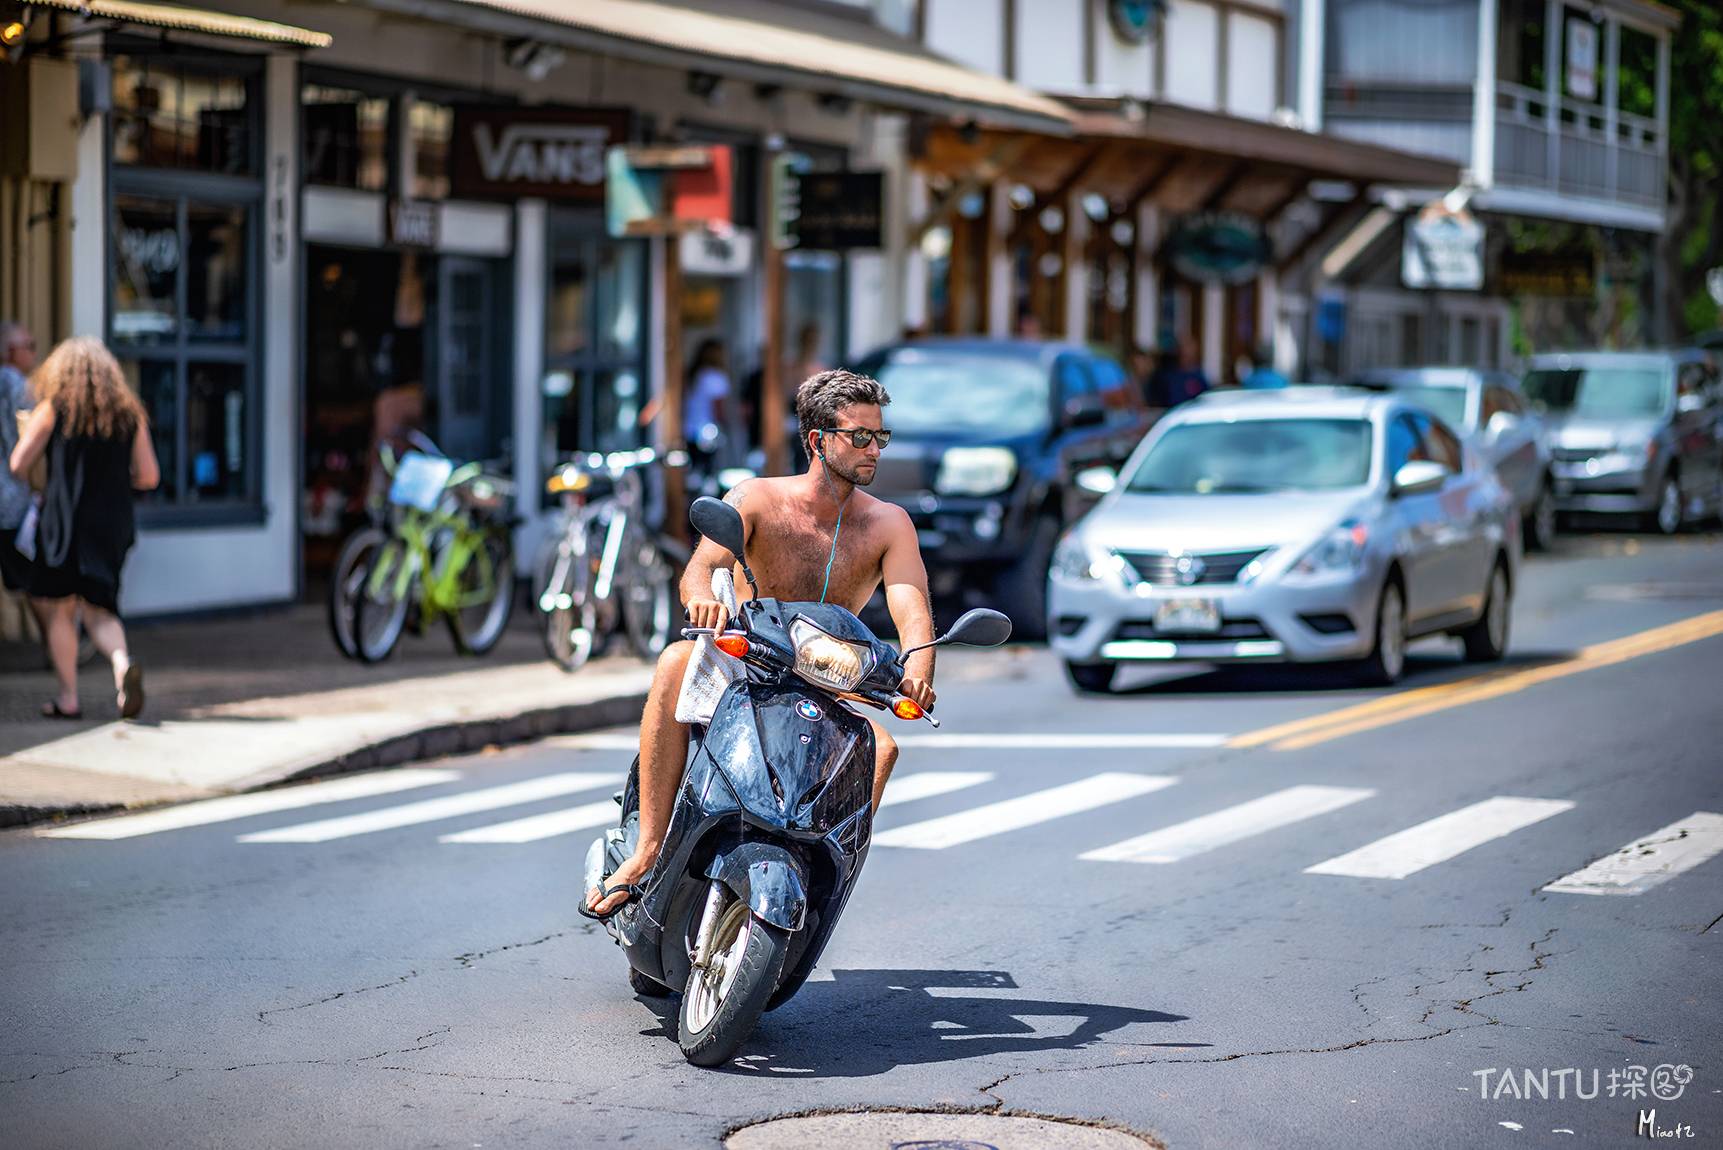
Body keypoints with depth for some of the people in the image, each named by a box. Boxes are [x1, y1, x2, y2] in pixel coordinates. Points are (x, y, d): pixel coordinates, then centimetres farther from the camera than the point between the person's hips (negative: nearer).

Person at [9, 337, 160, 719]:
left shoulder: (53, 408, -2)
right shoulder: (129, 413, 7)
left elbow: (18, 465, -3)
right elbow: (149, 476, 7)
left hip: (64, 520, -3)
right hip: (113, 523, 3)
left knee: (57, 608, 9)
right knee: (98, 608, 9)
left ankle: (68, 697, 7)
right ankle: (121, 662, -21)